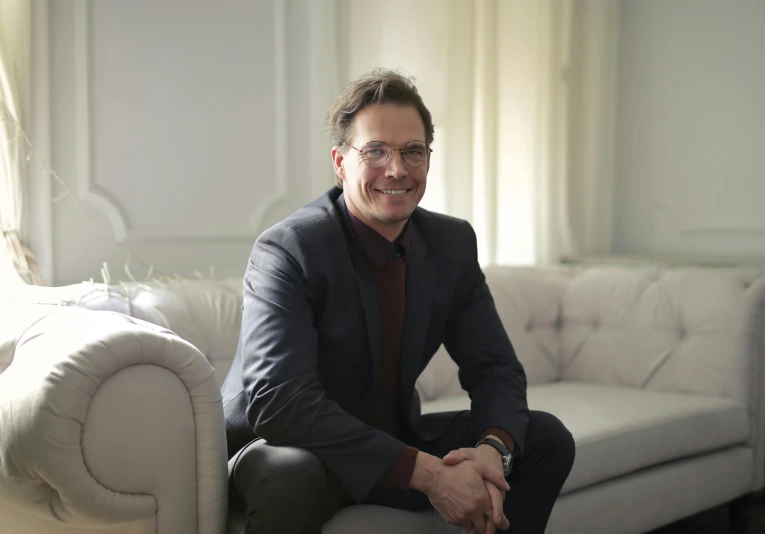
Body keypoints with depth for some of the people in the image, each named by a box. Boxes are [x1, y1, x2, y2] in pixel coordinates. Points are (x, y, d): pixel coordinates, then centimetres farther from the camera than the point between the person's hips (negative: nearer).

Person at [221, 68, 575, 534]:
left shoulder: (453, 243, -3)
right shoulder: (287, 252, -22)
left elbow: (496, 369, -1)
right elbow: (279, 401, -33)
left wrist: (492, 450, -25)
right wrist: (426, 472, -35)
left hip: (395, 443, 6)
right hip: (288, 449, -6)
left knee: (548, 439, -4)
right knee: (291, 475, -40)